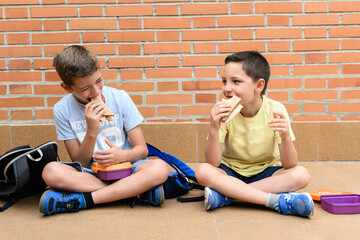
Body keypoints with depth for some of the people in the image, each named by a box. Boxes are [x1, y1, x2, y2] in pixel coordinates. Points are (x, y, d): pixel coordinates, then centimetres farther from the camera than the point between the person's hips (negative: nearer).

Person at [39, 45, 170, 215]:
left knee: (160, 168, -31)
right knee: (51, 171, -31)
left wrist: (122, 155, -25)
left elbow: (142, 149, -2)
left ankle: (82, 199, -26)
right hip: (89, 174, 0)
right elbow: (80, 163, -5)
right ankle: (137, 191, -27)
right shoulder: (62, 110, -5)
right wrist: (92, 131, -20)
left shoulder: (120, 98, -4)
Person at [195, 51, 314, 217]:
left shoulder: (275, 110, -15)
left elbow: (289, 165, -18)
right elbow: (213, 164, -20)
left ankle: (226, 194, -25)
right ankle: (278, 200, -29)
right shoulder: (223, 112, -14)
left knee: (301, 175, -27)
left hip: (265, 173, 1)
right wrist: (214, 130, -36)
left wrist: (286, 137, -38)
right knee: (203, 171, -30)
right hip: (231, 172, 0)